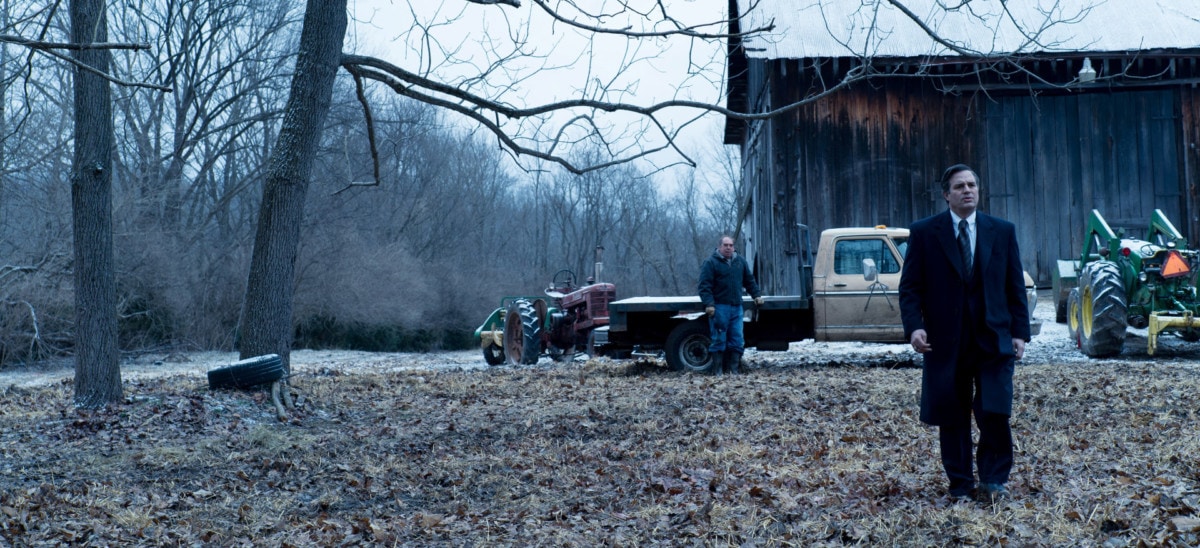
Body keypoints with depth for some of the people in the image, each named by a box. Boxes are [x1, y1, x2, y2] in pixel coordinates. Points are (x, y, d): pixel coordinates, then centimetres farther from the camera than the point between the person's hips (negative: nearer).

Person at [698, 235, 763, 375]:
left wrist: (756, 295, 13)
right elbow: (705, 286, -9)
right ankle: (717, 370, 3)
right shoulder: (710, 263, -2)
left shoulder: (740, 261, 16)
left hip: (736, 307, 6)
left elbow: (749, 280, 24)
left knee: (737, 341, 3)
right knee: (719, 340, -3)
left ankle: (733, 369, 10)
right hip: (719, 307, -5)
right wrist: (709, 304, -18)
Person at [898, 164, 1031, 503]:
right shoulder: (924, 232, 2)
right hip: (946, 342, 0)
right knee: (952, 418, 6)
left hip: (993, 339, 1)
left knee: (995, 414, -8)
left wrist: (1020, 332, 2)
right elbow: (910, 287, 1)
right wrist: (914, 326, -13)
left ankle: (993, 481, 11)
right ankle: (960, 485, 19)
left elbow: (1015, 286, 9)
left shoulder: (1003, 231, 8)